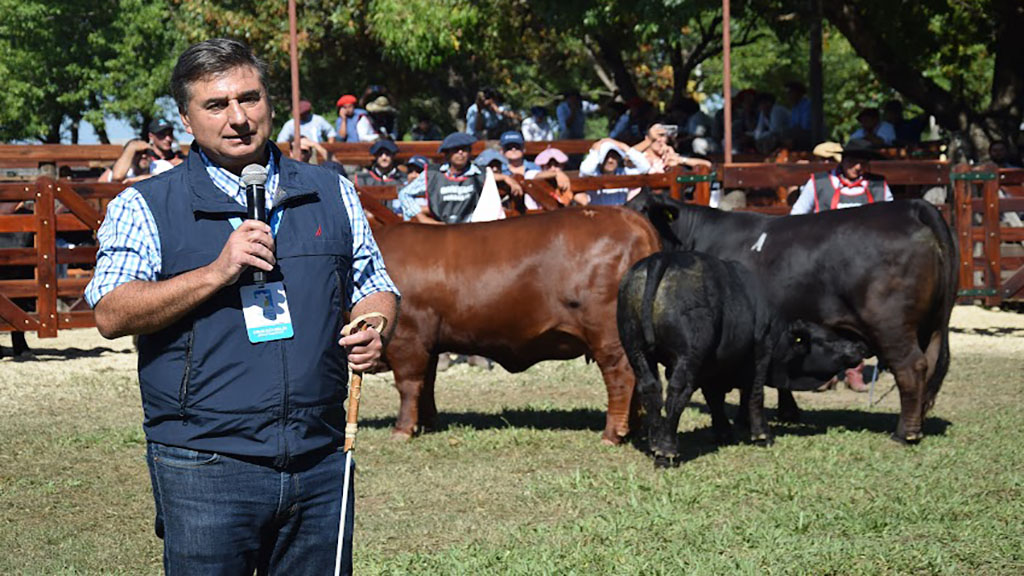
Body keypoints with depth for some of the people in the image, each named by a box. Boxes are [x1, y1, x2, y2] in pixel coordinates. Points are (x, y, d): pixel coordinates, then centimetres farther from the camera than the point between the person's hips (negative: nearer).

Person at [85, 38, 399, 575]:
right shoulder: (144, 208, 1)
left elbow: (374, 288, 20)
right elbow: (111, 314, -10)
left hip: (320, 459, 4)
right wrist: (217, 272, -18)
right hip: (204, 464, -3)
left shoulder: (331, 194, 13)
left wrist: (373, 332, -3)